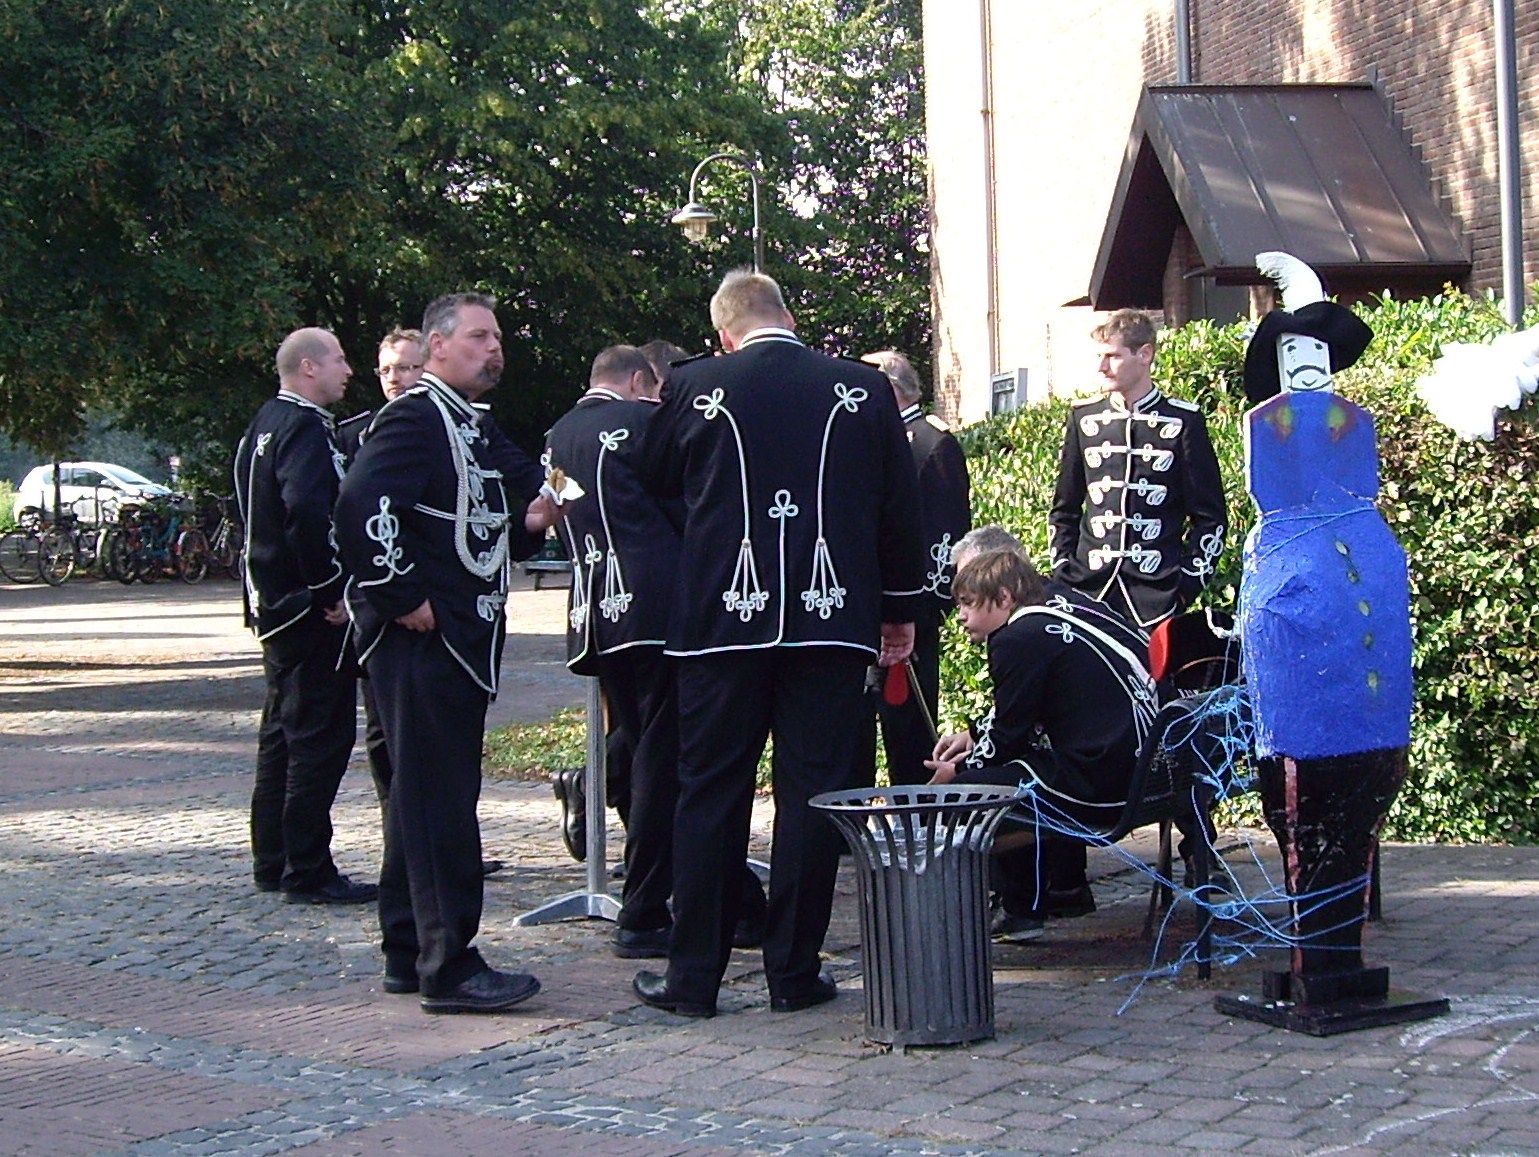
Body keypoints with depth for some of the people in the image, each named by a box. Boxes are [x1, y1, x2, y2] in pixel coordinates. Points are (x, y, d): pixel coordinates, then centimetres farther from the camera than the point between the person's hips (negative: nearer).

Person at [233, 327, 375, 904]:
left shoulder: (265, 424, 15)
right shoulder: (306, 429, -16)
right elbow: (308, 513, -30)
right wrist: (332, 591, -22)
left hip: (274, 604, 11)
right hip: (311, 611, -11)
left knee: (282, 732, 16)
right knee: (321, 734, -6)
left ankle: (273, 862, 22)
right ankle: (308, 872, -4)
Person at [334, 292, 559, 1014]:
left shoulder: (475, 427, 18)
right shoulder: (414, 418, -13)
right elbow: (362, 507, -26)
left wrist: (526, 525, 7)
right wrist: (403, 598, -23)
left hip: (461, 640, 10)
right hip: (421, 639, -10)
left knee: (427, 796, 14)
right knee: (440, 799, -8)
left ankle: (408, 953, 22)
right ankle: (449, 967, -5)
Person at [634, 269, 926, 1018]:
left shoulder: (694, 388, -1)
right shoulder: (863, 390, 1)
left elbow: (653, 483, 15)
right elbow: (900, 510, 7)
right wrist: (900, 610, 17)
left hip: (723, 618, 0)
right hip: (833, 618, 1)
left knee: (711, 794, 6)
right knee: (811, 793, 6)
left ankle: (694, 977, 9)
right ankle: (794, 972, 9)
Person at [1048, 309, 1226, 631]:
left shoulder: (1183, 422, 1)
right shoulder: (1084, 419, 12)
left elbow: (1209, 517, 3)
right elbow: (1065, 510, 18)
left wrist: (1188, 582, -4)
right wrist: (1063, 573, 9)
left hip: (1157, 592, -3)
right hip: (1090, 589, 3)